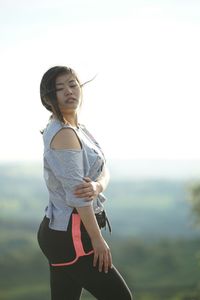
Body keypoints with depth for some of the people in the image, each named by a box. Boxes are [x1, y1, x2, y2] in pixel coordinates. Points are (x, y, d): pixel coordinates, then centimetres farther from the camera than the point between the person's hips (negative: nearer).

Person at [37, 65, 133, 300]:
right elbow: (75, 193, -20)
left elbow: (103, 170, 5)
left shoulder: (78, 130, 14)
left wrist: (97, 186, -19)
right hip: (70, 236, -9)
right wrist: (98, 240, -17)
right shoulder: (64, 133, -17)